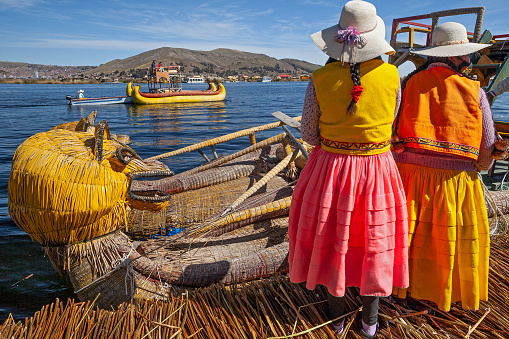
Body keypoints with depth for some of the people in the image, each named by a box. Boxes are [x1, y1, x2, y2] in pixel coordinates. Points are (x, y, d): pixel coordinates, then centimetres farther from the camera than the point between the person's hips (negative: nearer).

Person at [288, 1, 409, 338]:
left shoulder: (321, 79, -12)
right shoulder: (391, 75, -10)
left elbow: (308, 132, -5)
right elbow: (391, 121, 3)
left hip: (330, 168, 0)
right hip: (377, 169, 1)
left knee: (332, 240, 17)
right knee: (373, 241, 17)